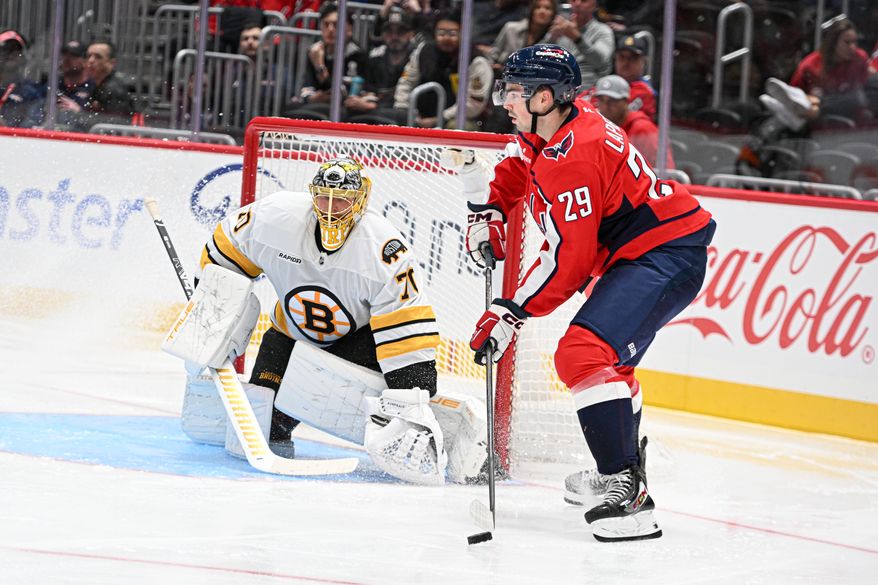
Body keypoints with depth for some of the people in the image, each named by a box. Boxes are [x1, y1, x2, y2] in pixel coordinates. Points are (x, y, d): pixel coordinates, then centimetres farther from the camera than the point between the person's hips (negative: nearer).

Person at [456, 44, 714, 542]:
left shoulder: (574, 156, -25)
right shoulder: (550, 126, 6)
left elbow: (568, 261, -25)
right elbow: (514, 170, 30)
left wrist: (511, 314, -20)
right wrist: (488, 213, 13)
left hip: (667, 255, -12)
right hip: (639, 252, 12)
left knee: (583, 353, -26)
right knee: (608, 355, 29)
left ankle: (629, 490, -30)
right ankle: (624, 467, 48)